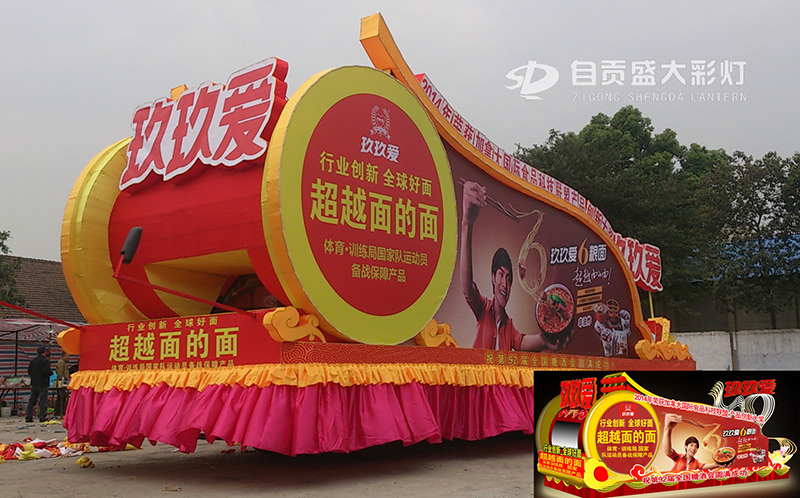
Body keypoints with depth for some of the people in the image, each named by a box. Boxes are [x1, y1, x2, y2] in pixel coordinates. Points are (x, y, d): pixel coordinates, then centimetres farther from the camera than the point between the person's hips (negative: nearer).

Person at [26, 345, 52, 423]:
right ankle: (42, 417, -4)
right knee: (43, 400, -2)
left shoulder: (33, 361, 9)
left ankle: (28, 417, 10)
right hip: (43, 384, -6)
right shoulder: (45, 361, -12)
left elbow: (29, 371, 11)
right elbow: (46, 372, -19)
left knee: (32, 400, 11)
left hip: (34, 384, 6)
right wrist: (52, 372, 0)